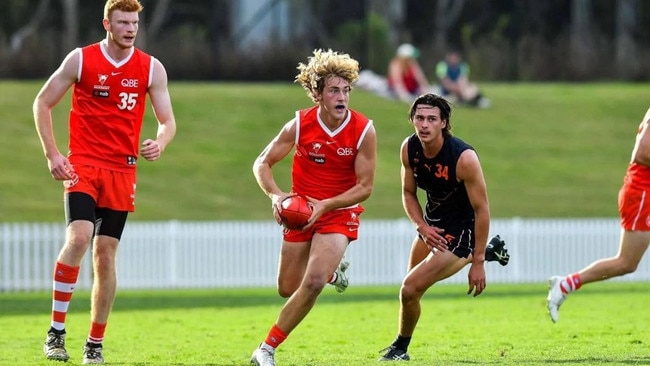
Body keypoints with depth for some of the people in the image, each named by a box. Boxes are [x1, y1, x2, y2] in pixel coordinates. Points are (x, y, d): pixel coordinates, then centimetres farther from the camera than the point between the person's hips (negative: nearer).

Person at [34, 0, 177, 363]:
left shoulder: (152, 69, 3)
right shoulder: (80, 60, -2)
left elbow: (168, 121, 6)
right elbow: (42, 103, 5)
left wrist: (160, 144, -18)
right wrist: (52, 154, -5)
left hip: (122, 170, 2)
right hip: (83, 165, -2)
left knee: (106, 254, 3)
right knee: (79, 237, -23)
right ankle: (56, 331, -15)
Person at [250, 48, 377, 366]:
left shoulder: (364, 130, -16)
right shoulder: (299, 125, -13)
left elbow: (365, 187, -12)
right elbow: (262, 164, -4)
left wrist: (325, 205, -25)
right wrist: (276, 195, -24)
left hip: (340, 212, -3)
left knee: (313, 283, -22)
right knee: (288, 289, 9)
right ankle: (332, 270, 43)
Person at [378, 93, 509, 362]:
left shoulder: (463, 158, -30)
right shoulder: (409, 149, -12)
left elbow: (481, 209, -23)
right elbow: (408, 193, 4)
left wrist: (478, 262, -22)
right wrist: (422, 227, -15)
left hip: (460, 231, -7)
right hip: (432, 222, 8)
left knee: (410, 289, -15)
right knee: (414, 282, 27)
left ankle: (400, 349, 13)